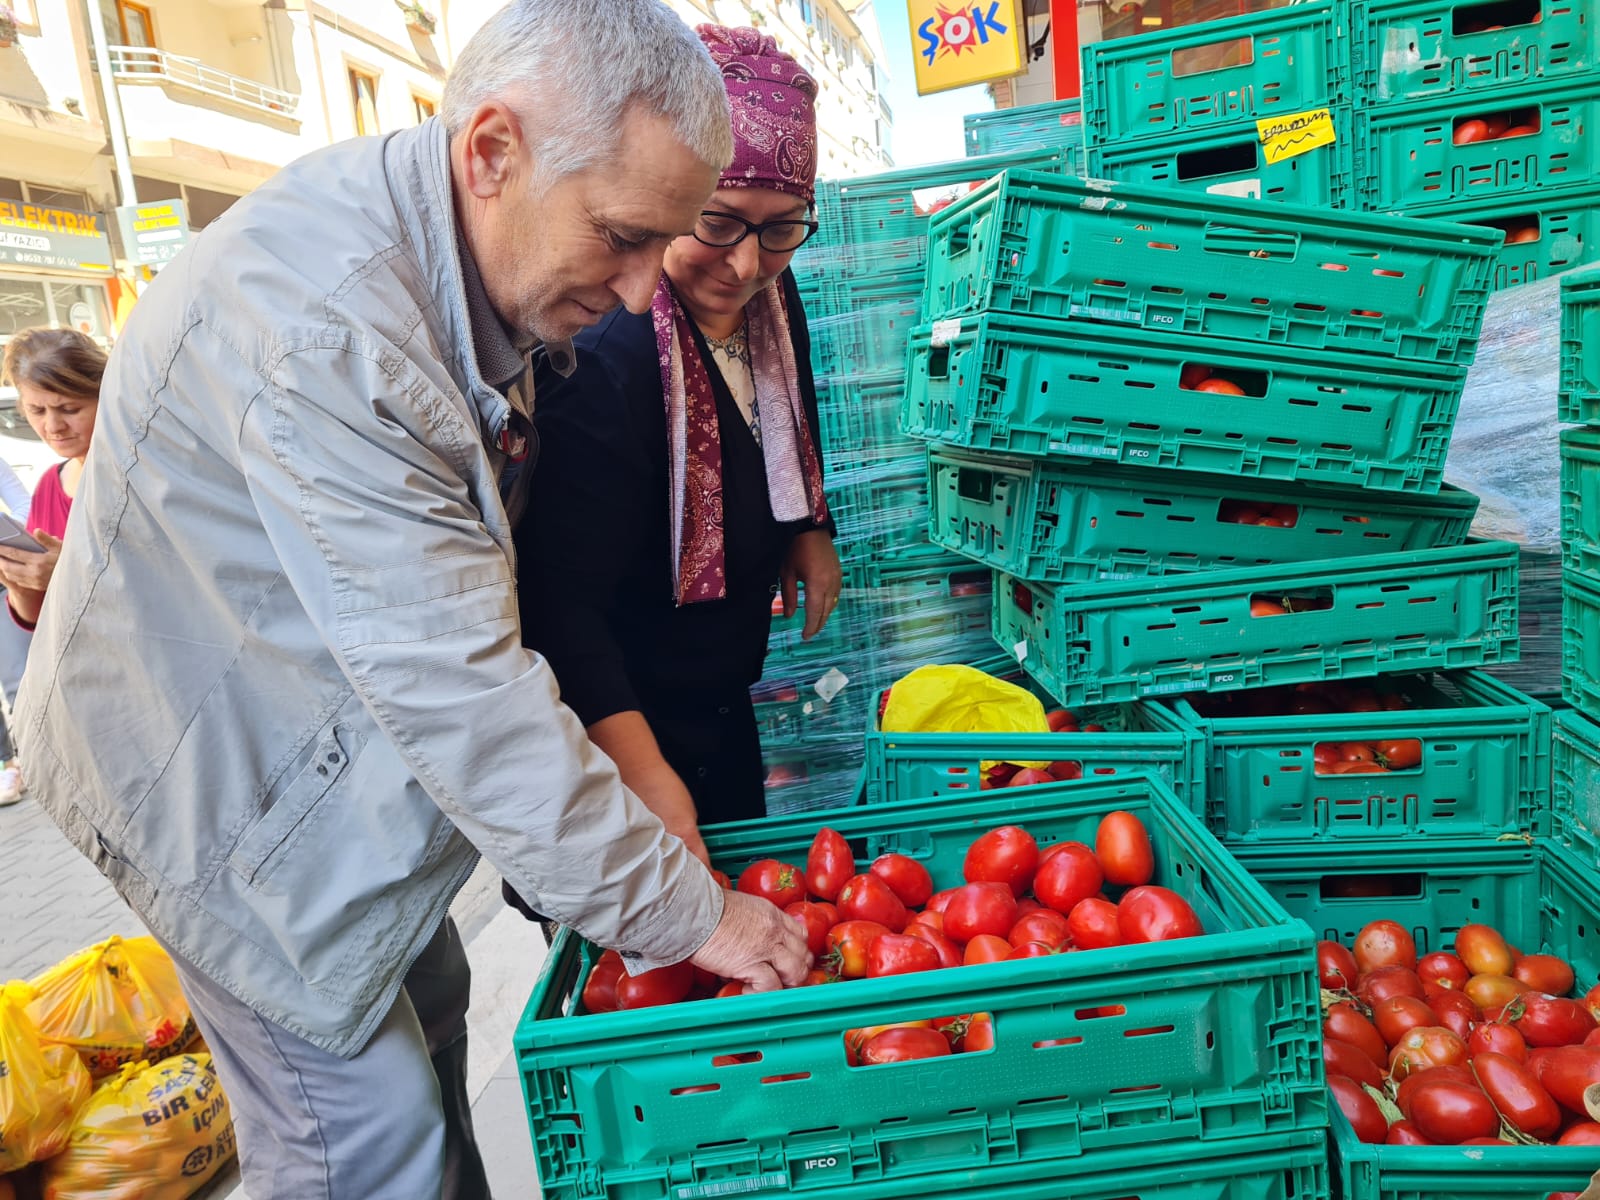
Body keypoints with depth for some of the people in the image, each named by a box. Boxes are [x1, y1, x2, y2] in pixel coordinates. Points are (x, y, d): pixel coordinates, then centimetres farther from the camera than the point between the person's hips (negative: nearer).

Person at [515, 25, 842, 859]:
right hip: (620, 718, -8)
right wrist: (644, 774, -42)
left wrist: (810, 527, 7)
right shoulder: (599, 353, -31)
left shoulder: (768, 297, -5)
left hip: (724, 697, 8)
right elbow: (562, 597, -35)